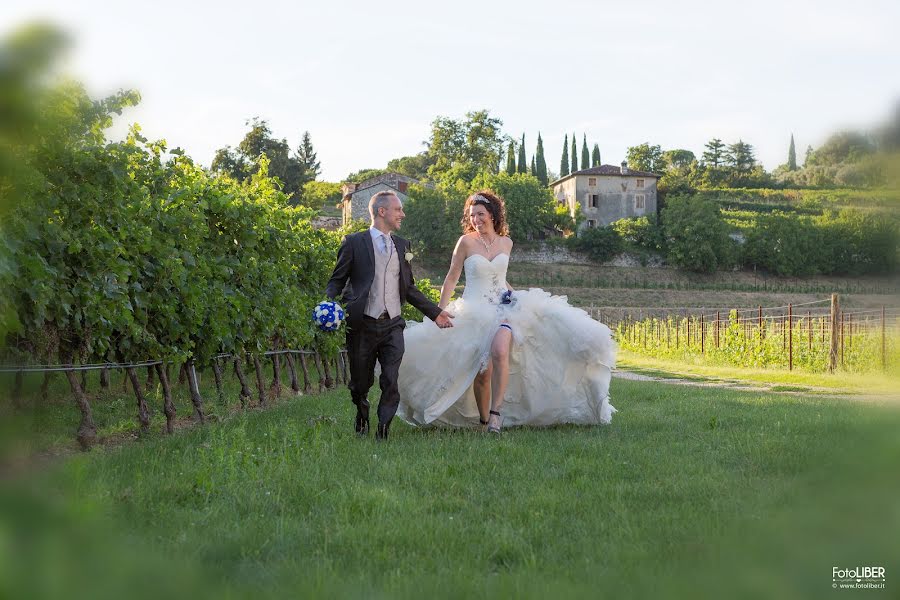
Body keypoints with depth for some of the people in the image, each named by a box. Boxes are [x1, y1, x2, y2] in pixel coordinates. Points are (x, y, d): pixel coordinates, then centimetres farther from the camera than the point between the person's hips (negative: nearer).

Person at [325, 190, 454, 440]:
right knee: (361, 382, 10)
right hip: (363, 325, -3)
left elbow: (409, 288, 20)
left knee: (391, 382, -9)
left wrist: (435, 312, 17)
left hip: (393, 325, 3)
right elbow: (337, 281, 1)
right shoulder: (354, 242, 0)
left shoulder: (402, 245, 14)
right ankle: (362, 419, 39)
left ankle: (383, 432, 2)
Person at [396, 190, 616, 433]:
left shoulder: (506, 242, 9)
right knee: (483, 370, -9)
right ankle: (483, 421, 12)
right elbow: (451, 279, 3)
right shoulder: (466, 242, -2)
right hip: (475, 311, -2)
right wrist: (440, 312, -2)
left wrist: (514, 295, 25)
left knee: (499, 351, -29)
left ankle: (496, 412, -23)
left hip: (504, 307, 2)